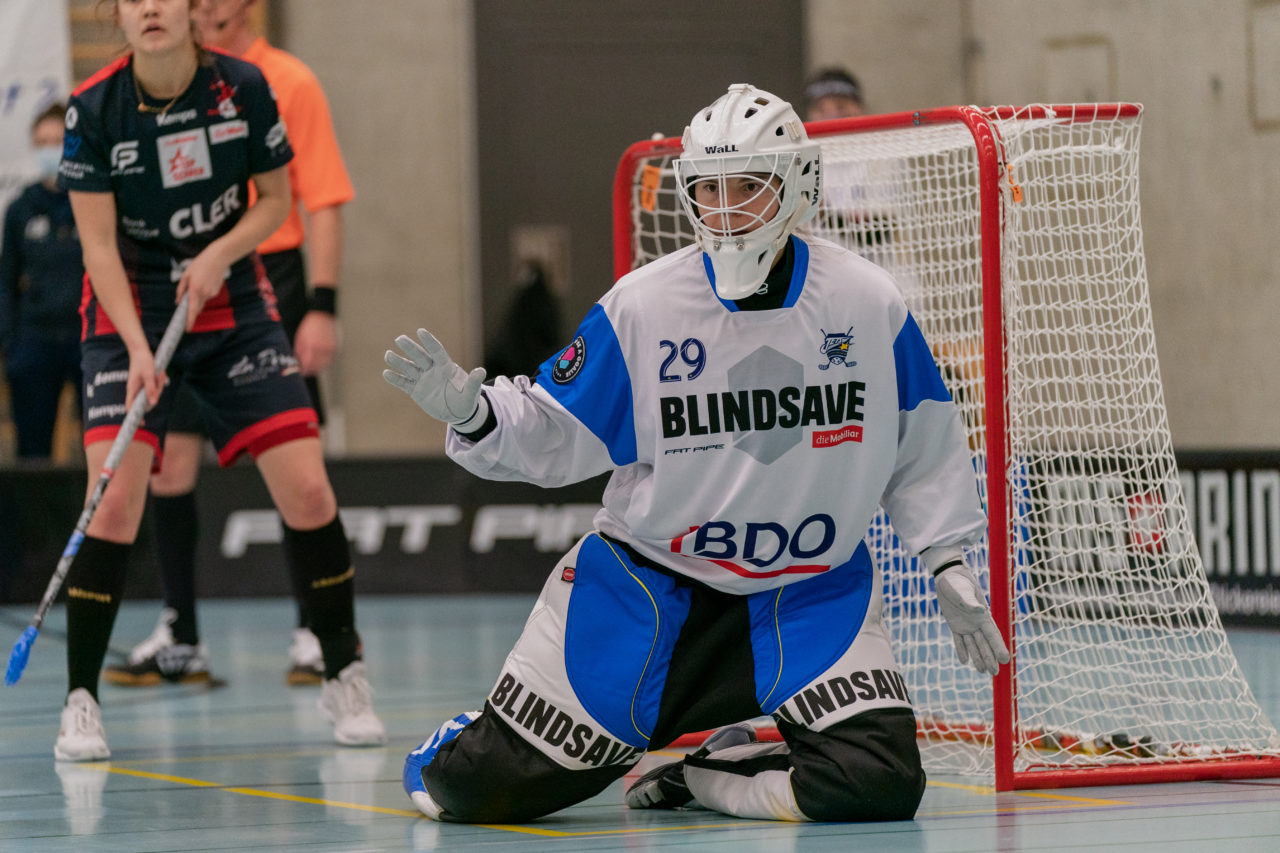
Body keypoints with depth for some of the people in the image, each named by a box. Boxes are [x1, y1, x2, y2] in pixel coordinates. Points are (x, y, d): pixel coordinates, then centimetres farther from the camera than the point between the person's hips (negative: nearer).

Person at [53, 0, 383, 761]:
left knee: (307, 489, -7)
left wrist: (219, 255, -15)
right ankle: (81, 700, -4)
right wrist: (137, 349, -22)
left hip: (235, 306, 2)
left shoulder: (244, 87, -10)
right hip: (131, 315, -2)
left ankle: (345, 676, 11)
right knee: (115, 500, -16)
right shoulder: (94, 110, -14)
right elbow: (99, 246, -11)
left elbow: (276, 199, 3)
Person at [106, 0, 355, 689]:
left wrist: (321, 307, -12)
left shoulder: (290, 83, -2)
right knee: (168, 463, 1)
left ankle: (315, 633, 6)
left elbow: (323, 203, -5)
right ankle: (179, 641, 10)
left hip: (268, 286, -4)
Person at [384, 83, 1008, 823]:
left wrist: (949, 566, 4)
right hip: (646, 584, -1)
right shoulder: (641, 306, -9)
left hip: (812, 592, 1)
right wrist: (473, 412, -23)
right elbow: (552, 436, -5)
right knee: (484, 787, -9)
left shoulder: (869, 303, -7)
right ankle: (463, 750, 33)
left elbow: (922, 446, 5)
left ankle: (705, 776, 9)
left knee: (879, 783, -21)